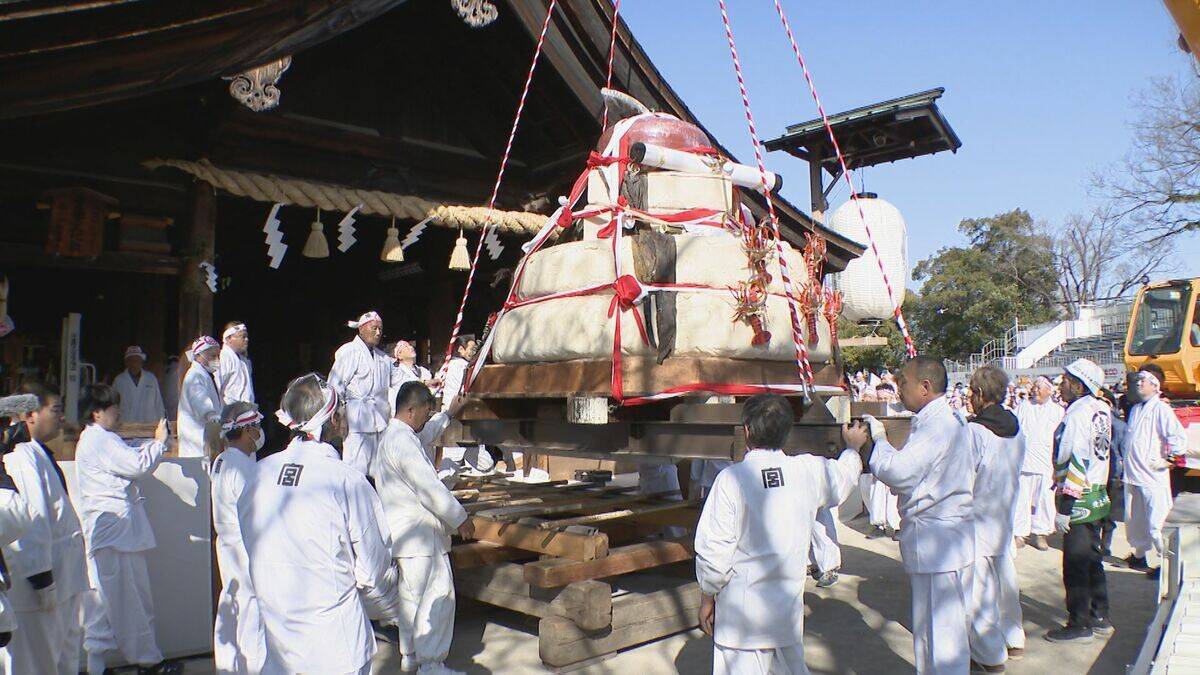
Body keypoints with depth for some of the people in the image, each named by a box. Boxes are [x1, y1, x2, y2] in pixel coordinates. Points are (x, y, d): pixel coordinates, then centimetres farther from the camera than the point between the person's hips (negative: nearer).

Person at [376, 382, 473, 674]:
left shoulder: (394, 435, 12)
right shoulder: (404, 442, -20)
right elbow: (430, 489, -21)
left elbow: (426, 434, 36)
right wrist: (461, 519, -13)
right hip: (418, 532, -11)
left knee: (412, 595, 17)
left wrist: (448, 414, 45)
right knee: (438, 595, -6)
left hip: (404, 534, 11)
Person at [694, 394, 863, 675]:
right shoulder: (809, 470, -4)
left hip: (742, 612, -4)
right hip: (789, 606, 4)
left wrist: (707, 597, 2)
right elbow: (843, 476, 20)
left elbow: (713, 548, -13)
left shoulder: (732, 479, -16)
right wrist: (853, 447, 42)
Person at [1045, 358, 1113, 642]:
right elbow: (1101, 452, 14)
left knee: (1075, 565, 1)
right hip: (1097, 495, 9)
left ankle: (1079, 625, 10)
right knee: (1092, 559, 19)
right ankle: (1100, 617, 30)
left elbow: (1076, 463, -22)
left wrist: (1064, 507, -19)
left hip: (1078, 500, -9)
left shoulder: (1077, 414, -19)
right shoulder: (1101, 408, 8)